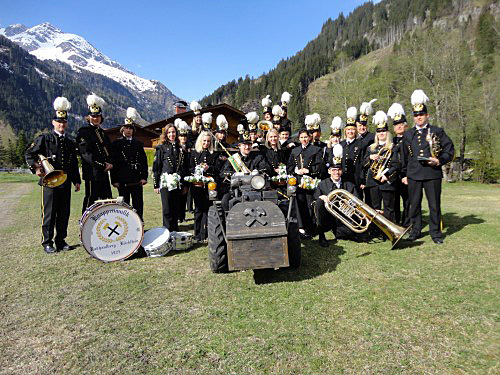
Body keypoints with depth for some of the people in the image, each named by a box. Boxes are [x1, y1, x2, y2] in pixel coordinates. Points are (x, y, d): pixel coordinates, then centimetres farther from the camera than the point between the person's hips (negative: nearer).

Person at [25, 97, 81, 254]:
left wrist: (77, 180, 14)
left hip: (66, 182, 4)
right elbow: (29, 154, -1)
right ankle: (47, 242, 9)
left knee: (64, 213, 8)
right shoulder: (44, 139, 1)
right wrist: (36, 168, -17)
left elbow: (74, 164, 18)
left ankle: (61, 240, 19)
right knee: (49, 213, -1)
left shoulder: (70, 143, 15)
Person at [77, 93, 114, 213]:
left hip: (104, 173, 8)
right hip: (92, 173, -8)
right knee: (90, 200, -2)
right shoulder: (83, 132, -6)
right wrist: (103, 165, -16)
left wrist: (110, 163, -2)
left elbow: (110, 151, 18)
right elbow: (87, 154, -15)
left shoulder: (102, 133, 19)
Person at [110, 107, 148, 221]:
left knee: (138, 204, 4)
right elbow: (113, 162, 0)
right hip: (122, 181, -2)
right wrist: (114, 180, -6)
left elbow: (144, 161, 10)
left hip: (137, 180, 2)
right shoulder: (116, 144, 4)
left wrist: (144, 177, 0)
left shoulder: (138, 144, 12)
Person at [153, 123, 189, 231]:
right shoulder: (161, 148, 3)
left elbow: (186, 167, 15)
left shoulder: (181, 149, 13)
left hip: (178, 184, 3)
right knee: (167, 210, -4)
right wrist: (156, 185, -4)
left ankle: (175, 230, 19)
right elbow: (156, 168, 0)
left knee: (176, 209, 8)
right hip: (166, 183, -3)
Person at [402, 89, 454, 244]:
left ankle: (435, 232, 16)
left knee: (434, 204, 3)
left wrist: (439, 161, -12)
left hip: (433, 173, -2)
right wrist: (405, 174, 12)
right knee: (414, 204, 7)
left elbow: (449, 150, 5)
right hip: (413, 175, 2)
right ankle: (415, 230, 21)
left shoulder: (437, 131, 4)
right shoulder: (408, 134, 12)